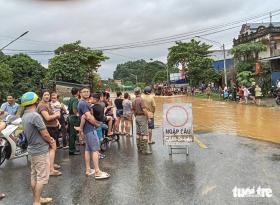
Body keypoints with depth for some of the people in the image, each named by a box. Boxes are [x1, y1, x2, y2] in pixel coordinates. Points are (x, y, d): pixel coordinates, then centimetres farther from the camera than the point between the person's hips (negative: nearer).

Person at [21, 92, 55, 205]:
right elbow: (44, 134, -20)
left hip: (32, 149, 9)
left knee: (34, 176, 16)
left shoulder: (24, 116, 6)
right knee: (42, 177, 1)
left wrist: (50, 140, 4)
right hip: (41, 150, -9)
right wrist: (52, 142, -1)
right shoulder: (35, 116, -23)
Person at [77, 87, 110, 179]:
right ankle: (97, 172, -10)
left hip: (87, 129, 10)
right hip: (90, 129, -10)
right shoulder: (83, 103, -17)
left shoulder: (82, 103, 15)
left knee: (88, 149, 13)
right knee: (95, 150, -10)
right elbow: (89, 117, -22)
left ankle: (88, 170, 19)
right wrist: (97, 124, -9)